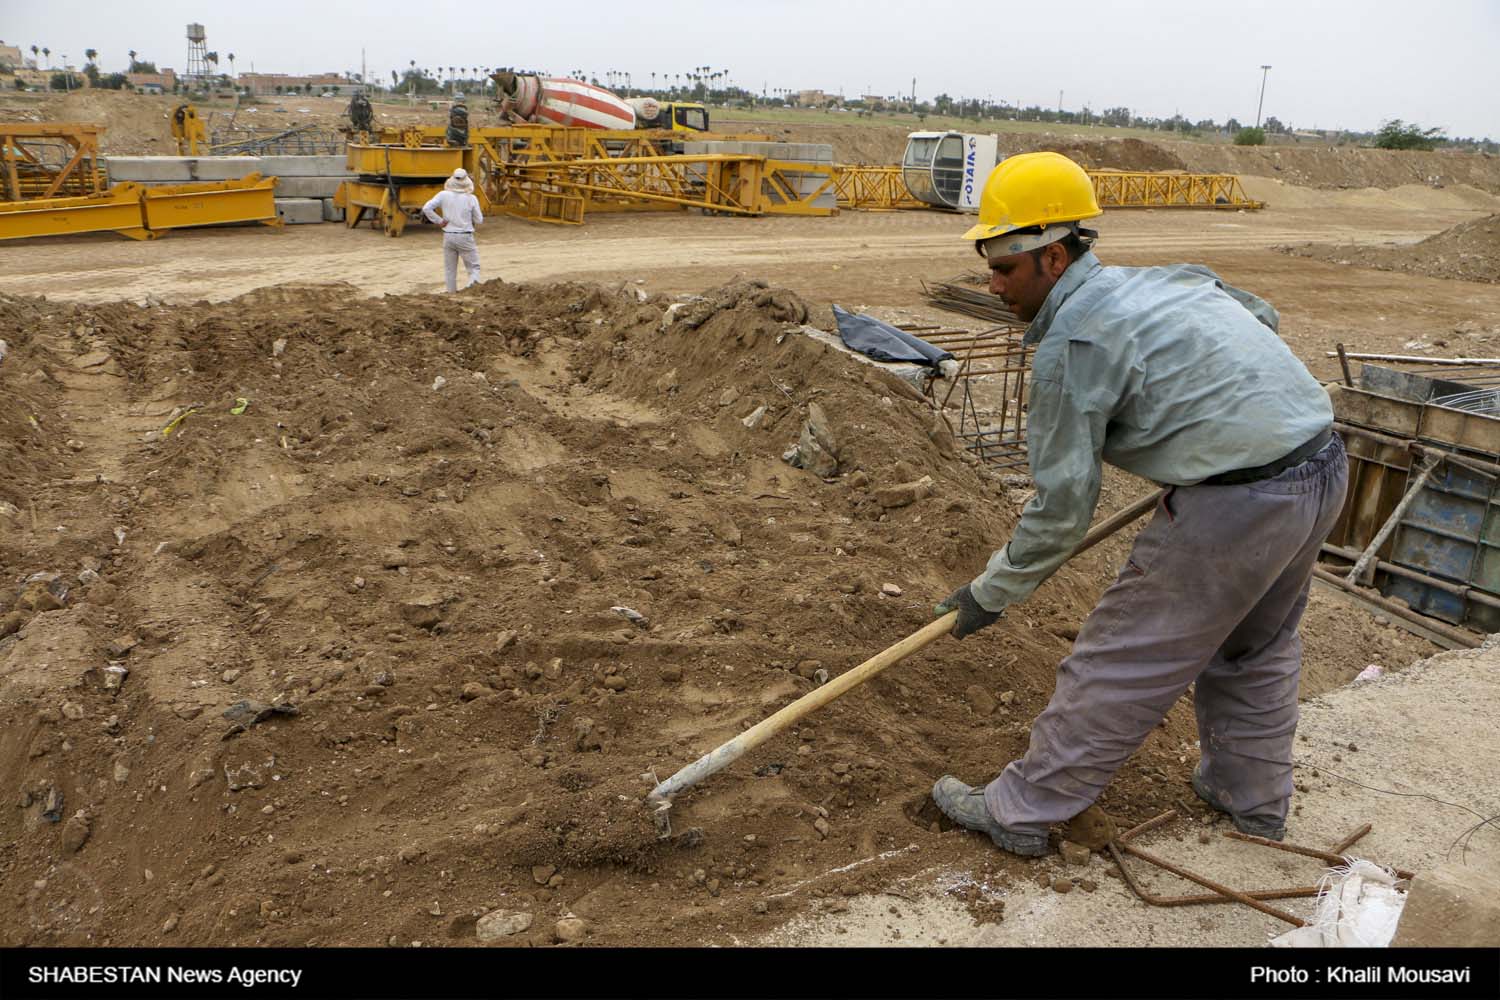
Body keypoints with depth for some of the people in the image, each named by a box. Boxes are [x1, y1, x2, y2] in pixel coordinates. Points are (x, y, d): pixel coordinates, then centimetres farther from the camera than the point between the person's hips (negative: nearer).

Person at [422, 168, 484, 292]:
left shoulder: (443, 195, -4)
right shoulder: (471, 198, -8)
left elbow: (426, 208, -12)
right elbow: (479, 220, -2)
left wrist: (439, 221, -3)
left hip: (448, 236, 2)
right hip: (465, 237, -2)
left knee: (450, 269, 14)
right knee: (473, 267, 6)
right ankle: (473, 284, -20)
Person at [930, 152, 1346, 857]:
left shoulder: (1071, 346, -13)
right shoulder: (1168, 278, 13)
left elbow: (1062, 508, -12)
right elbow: (1262, 318, 31)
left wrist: (990, 594, 0)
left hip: (1236, 503, -9)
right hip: (1325, 463, 9)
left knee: (1119, 663, 3)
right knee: (1256, 645, 27)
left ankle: (1020, 811, 16)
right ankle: (1252, 797, 44)